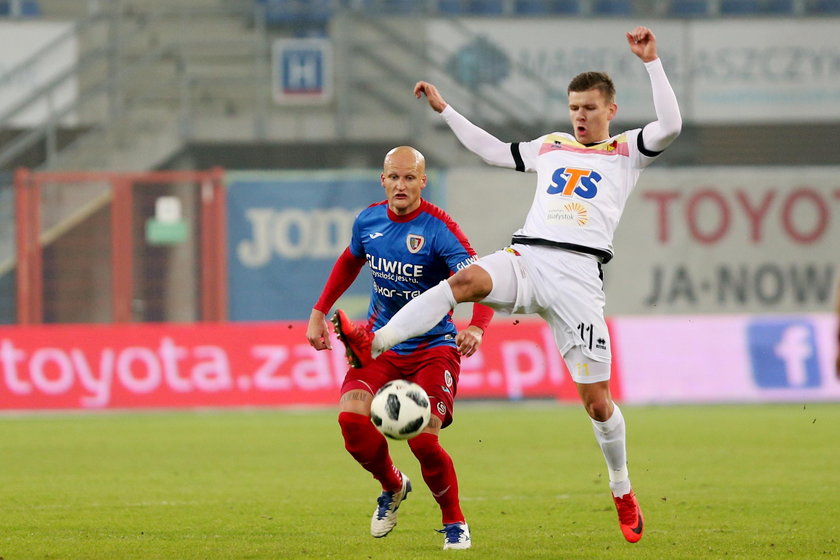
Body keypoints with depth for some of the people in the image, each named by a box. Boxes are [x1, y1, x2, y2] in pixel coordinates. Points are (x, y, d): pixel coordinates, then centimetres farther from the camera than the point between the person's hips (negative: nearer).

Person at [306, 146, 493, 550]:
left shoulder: (438, 229, -18)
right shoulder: (368, 221, -2)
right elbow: (350, 262, 21)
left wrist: (477, 327, -47)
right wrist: (320, 312, 20)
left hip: (432, 347, -4)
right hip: (379, 345, 4)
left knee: (422, 438, -20)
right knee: (352, 418, -19)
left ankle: (455, 523, 7)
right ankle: (392, 487, 12)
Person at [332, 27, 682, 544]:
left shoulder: (626, 152, 13)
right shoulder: (550, 148, 25)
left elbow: (670, 126, -5)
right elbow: (494, 151, 38)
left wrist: (652, 63, -8)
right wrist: (445, 109, 37)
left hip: (578, 272, -2)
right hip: (525, 258, 3)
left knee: (597, 399, -2)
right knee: (468, 279, -32)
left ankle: (623, 493, 19)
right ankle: (373, 344, -46)